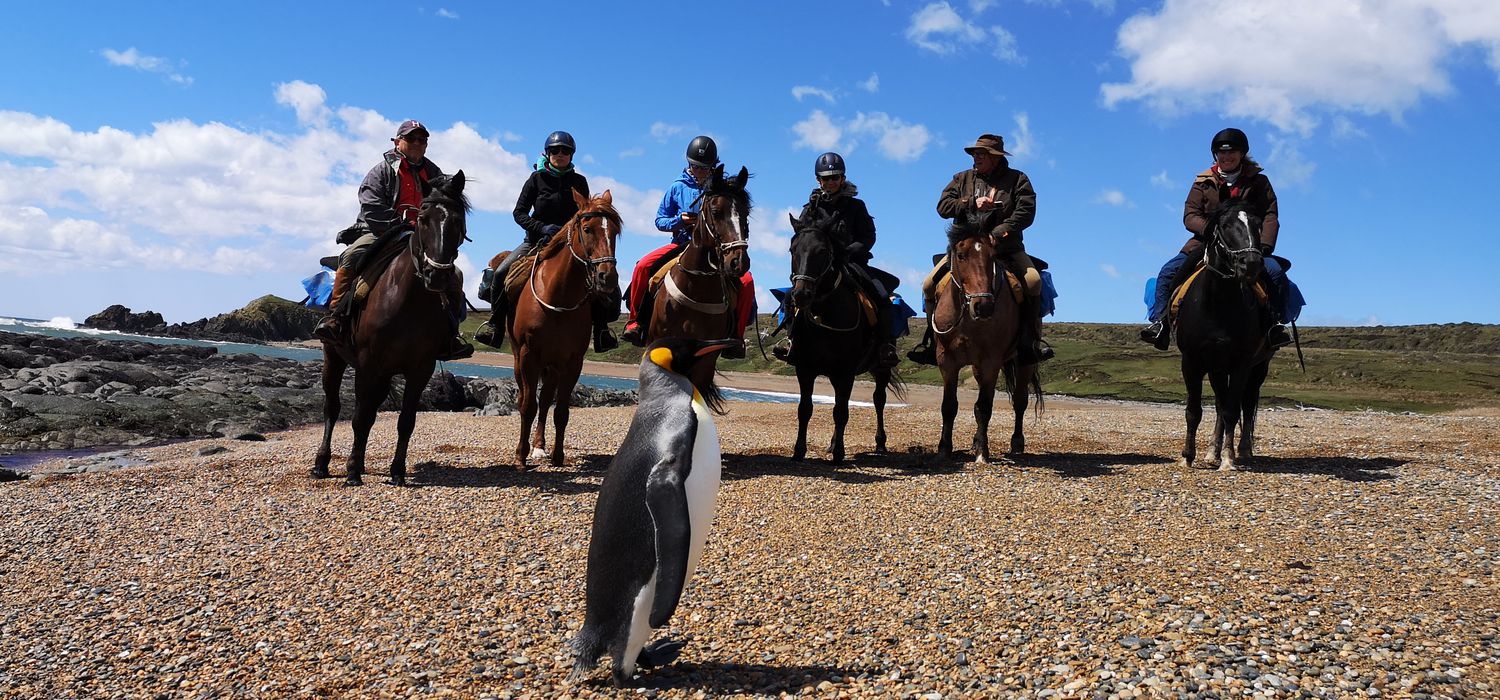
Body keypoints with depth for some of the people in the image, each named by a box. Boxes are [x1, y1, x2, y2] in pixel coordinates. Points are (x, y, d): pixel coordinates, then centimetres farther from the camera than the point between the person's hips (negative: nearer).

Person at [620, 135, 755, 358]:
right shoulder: (678, 187, 6)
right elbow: (660, 221, 9)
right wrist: (680, 220, -12)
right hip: (682, 244, 1)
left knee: (746, 280, -23)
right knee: (643, 266, -24)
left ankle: (736, 334, -9)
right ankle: (635, 321, -7)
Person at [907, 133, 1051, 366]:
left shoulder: (1017, 179, 5)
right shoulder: (963, 179, 13)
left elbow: (1026, 211, -8)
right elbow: (943, 206, 1)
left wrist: (1000, 231, -22)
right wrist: (972, 204, -14)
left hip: (1006, 248, -2)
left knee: (1033, 280, -26)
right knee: (930, 284, -13)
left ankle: (1033, 340, -14)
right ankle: (932, 339, 2)